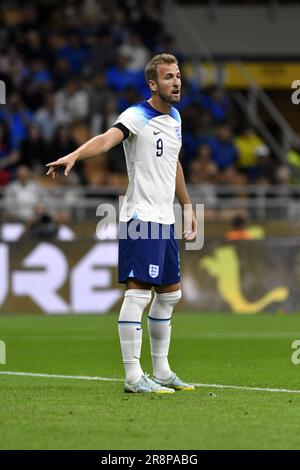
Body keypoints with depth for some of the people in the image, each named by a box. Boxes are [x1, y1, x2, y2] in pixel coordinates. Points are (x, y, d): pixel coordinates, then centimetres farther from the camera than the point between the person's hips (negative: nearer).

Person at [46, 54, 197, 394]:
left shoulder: (174, 118, 14)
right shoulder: (137, 116, -12)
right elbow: (107, 139, -31)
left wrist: (187, 207, 32)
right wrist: (74, 156, -50)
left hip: (165, 221, 9)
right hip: (140, 218, -9)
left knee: (169, 294, 14)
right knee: (138, 292, -13)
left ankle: (161, 372, 24)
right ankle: (133, 376, -13)